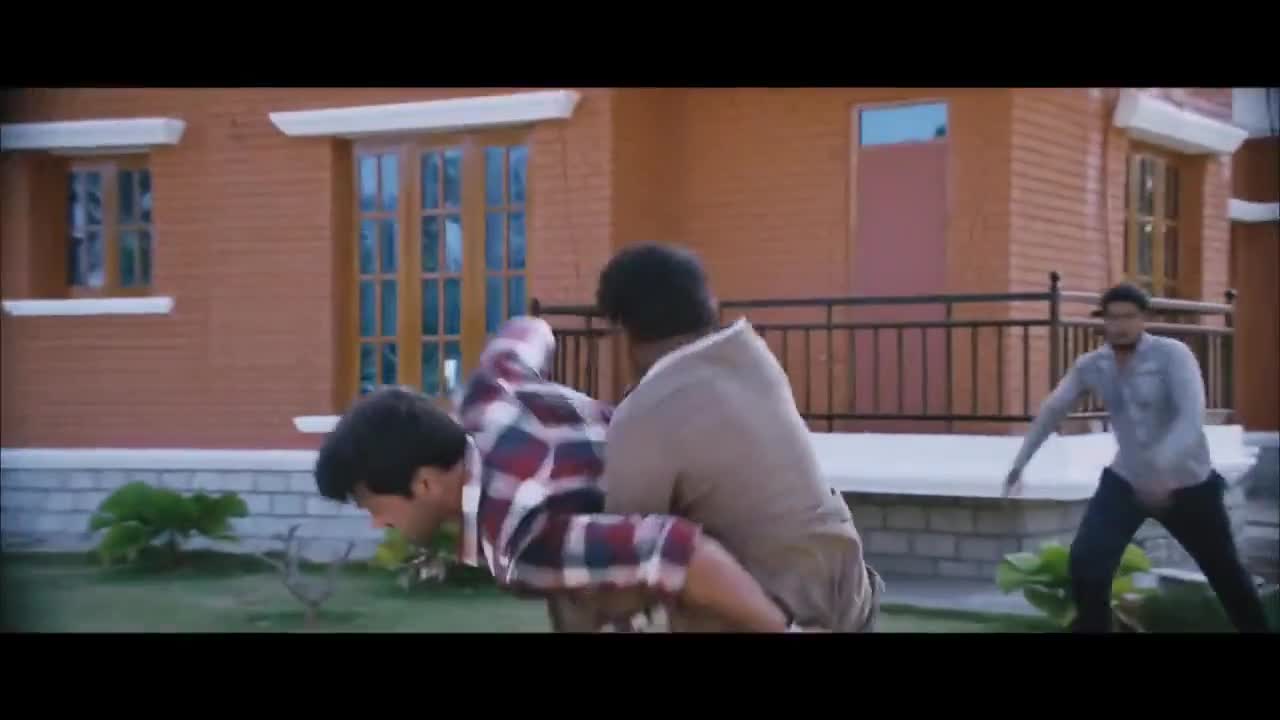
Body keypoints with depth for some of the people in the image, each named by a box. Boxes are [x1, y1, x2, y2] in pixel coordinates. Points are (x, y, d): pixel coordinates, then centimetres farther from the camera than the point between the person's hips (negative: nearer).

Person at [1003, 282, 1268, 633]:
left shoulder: (1173, 355, -20)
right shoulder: (1090, 366, -7)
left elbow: (1192, 418, -32)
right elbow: (1051, 412, 6)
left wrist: (1162, 466, -47)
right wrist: (1018, 464, 9)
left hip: (1189, 483, -3)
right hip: (1126, 480, 3)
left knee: (1224, 570, 12)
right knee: (1086, 561, -14)